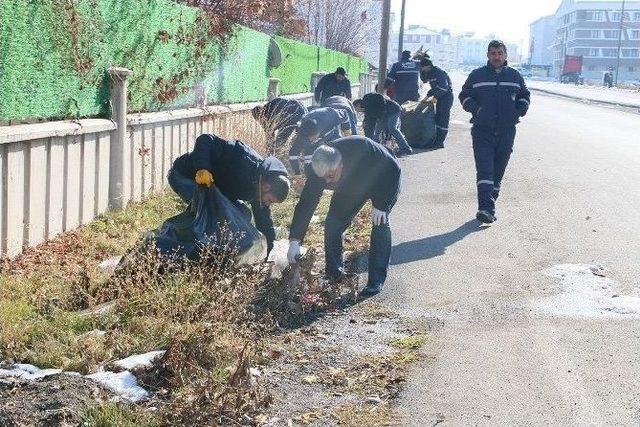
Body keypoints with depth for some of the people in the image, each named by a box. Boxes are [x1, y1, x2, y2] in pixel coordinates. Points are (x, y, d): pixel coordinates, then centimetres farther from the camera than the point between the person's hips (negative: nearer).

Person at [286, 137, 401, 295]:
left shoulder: (362, 148, -43)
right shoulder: (320, 170, -30)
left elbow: (392, 169, -29)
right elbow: (306, 203, -26)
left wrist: (381, 205, -30)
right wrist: (294, 240, -32)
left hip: (383, 184, -4)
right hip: (351, 187, 4)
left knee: (381, 224, -20)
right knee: (333, 224, -8)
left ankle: (376, 280, -13)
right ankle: (334, 273, 8)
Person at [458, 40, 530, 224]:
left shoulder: (515, 76, 10)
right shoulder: (477, 75, 4)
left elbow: (524, 95, 22)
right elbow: (464, 96, 11)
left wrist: (520, 109, 3)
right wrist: (476, 108, -6)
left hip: (507, 131, 3)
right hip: (482, 131, -3)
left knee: (498, 170, 8)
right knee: (485, 170, -14)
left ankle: (487, 206, 20)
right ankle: (486, 208, -22)